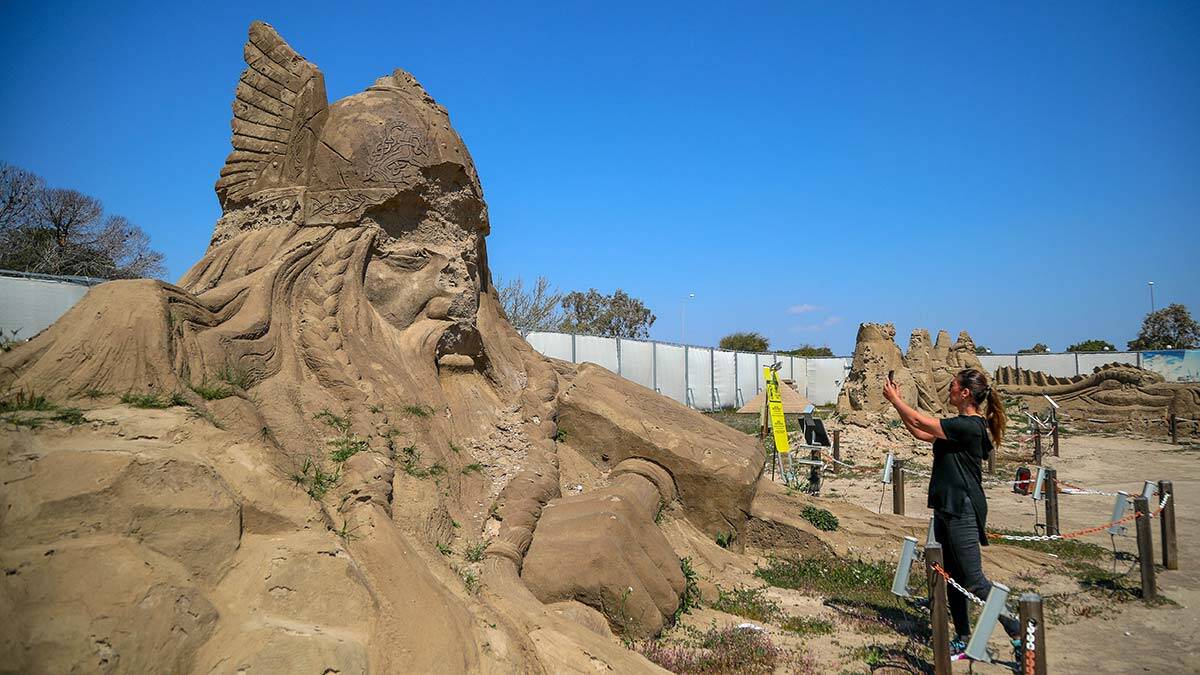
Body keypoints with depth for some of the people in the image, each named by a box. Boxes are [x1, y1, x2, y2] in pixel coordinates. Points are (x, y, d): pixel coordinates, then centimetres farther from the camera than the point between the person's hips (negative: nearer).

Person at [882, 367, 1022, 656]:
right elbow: (920, 433, 16)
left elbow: (920, 422, -18)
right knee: (953, 577, 15)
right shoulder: (961, 425, 12)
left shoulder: (970, 426, -19)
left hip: (962, 510, -10)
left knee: (973, 580, -3)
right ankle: (963, 638, 25)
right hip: (947, 508, 10)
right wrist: (898, 402, 14)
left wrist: (894, 398, -5)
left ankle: (1018, 632, 9)